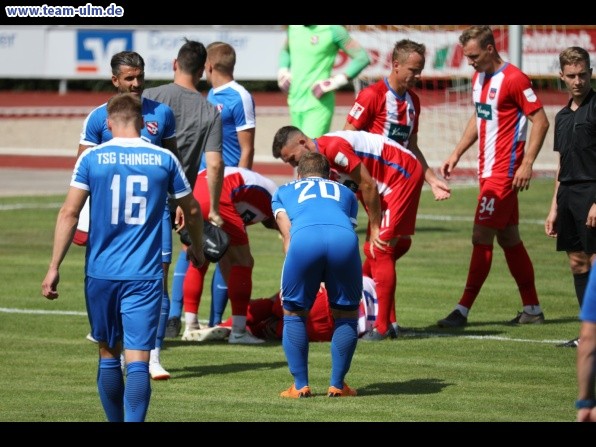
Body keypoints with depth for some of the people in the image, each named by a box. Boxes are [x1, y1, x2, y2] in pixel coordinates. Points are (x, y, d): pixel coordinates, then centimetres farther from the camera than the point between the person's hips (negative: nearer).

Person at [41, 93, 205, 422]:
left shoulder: (91, 158, 0)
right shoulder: (164, 159, 3)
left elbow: (69, 213, -5)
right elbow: (192, 210, 15)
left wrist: (54, 268, -2)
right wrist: (197, 249, 34)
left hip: (101, 272, 1)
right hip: (145, 277, -1)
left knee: (108, 355, 16)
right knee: (137, 361, -7)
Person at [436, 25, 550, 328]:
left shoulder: (514, 79, -15)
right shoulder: (479, 78, 12)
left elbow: (541, 121, -15)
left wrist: (526, 164, -19)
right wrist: (456, 154, 19)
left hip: (505, 172, -9)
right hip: (487, 171, 9)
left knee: (482, 237, -10)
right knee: (509, 239, 11)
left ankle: (463, 311, -8)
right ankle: (532, 309, 17)